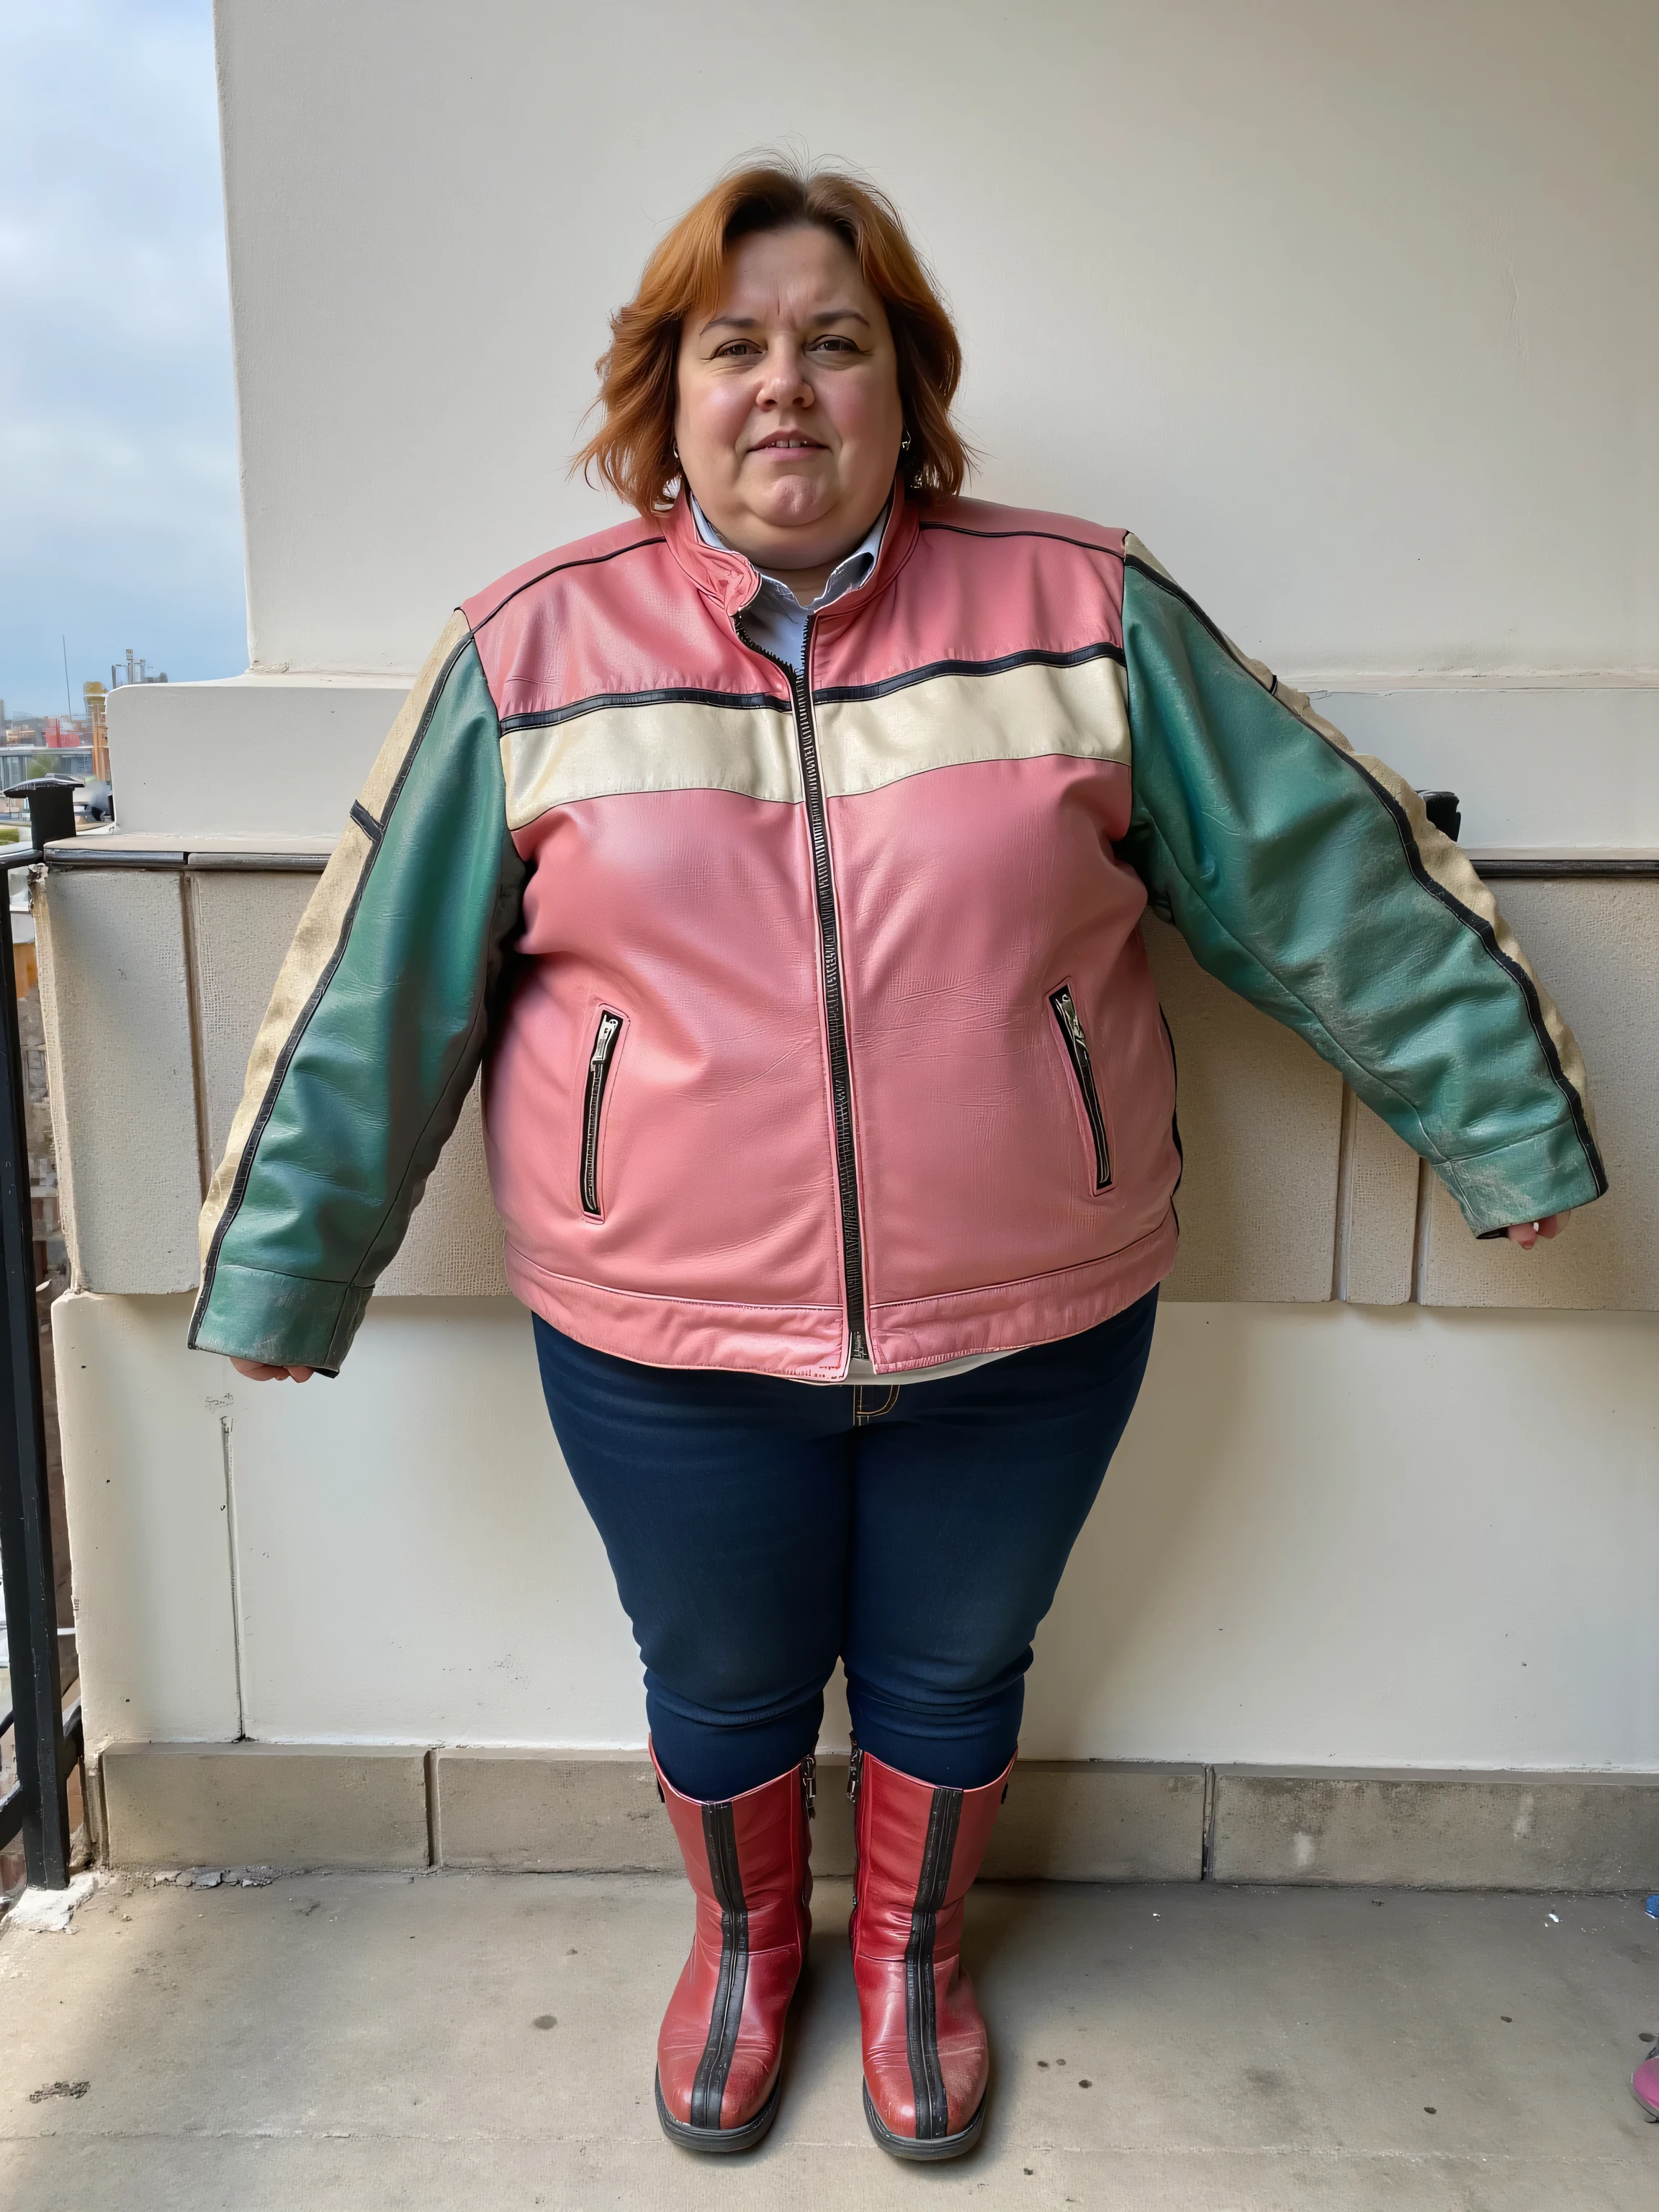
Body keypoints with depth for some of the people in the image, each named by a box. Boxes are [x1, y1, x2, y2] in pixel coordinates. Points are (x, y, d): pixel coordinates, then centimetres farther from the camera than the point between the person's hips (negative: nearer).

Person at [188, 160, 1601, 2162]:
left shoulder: (1088, 614, -4)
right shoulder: (532, 650, -3)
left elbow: (1327, 872, 2)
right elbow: (376, 981, 1)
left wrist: (1501, 1115, 6)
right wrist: (281, 1269, 6)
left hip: (1031, 1323, 1)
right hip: (664, 1341, 0)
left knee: (952, 1672, 21)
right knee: (721, 1681, 21)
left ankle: (911, 1954, 52)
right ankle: (743, 1945, 53)